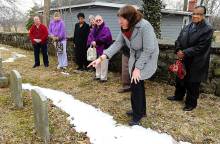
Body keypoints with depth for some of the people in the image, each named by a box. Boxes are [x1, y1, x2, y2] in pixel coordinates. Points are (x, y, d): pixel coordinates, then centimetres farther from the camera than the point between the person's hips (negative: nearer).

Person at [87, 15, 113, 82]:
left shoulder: (105, 28, -12)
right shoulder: (94, 29, 12)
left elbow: (106, 38, -25)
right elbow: (90, 36, 6)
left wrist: (96, 42, -22)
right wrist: (92, 42, -17)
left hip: (104, 49, -8)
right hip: (97, 49, 8)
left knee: (103, 64, -5)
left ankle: (103, 77, 5)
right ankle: (98, 75, 32)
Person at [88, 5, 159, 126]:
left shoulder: (144, 26, -28)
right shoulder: (125, 28, -6)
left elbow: (148, 50, -27)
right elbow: (117, 44, -8)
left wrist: (138, 68, -25)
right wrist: (101, 58, -18)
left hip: (147, 60, -7)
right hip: (135, 59, 7)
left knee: (136, 85, -7)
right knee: (138, 85, 16)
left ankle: (137, 115, 12)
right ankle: (141, 110, 35)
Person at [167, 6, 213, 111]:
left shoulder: (207, 29, -13)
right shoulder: (187, 27, 9)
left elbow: (200, 47, -20)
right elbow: (179, 40, 8)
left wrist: (185, 53, -20)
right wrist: (178, 50, -11)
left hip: (196, 63, -6)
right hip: (184, 60, 7)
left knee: (192, 84, 6)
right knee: (180, 79, 20)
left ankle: (191, 103, 24)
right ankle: (178, 96, 42)